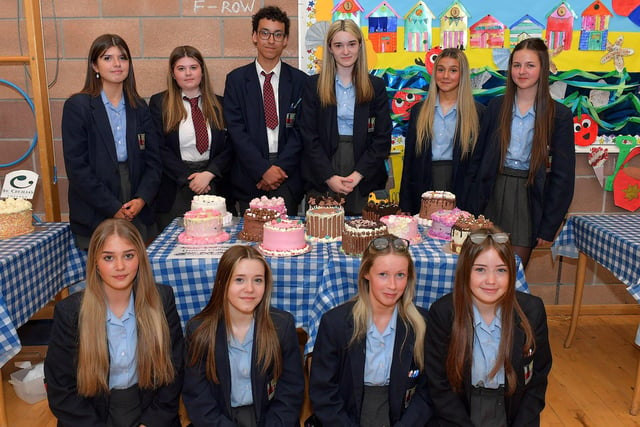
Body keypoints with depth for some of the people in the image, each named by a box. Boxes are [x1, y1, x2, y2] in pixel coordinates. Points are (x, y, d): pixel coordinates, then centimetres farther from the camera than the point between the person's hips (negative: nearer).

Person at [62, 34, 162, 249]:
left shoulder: (139, 108, 10)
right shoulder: (77, 106, -3)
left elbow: (153, 160, 7)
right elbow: (76, 167, -8)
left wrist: (142, 199, -8)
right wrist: (113, 208, -13)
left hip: (139, 214, 4)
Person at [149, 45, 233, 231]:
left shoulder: (218, 104, 10)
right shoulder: (159, 103, 5)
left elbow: (229, 147, 3)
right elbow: (159, 149, -3)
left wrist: (208, 174, -12)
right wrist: (188, 178, -11)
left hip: (214, 184, 2)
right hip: (174, 190, -1)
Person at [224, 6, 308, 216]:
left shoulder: (299, 80, 6)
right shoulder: (236, 79, 5)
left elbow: (300, 130, 0)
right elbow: (236, 130, -3)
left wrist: (279, 167, -11)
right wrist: (263, 169, -12)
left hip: (287, 175, 0)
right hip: (249, 176, 0)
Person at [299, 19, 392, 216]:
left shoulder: (376, 86, 6)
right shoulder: (313, 85, 4)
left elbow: (383, 138, 2)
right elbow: (309, 136, -1)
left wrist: (358, 175, -9)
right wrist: (329, 176, -10)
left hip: (365, 180, 1)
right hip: (322, 180, 0)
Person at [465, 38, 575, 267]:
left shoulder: (559, 115, -2)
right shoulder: (496, 106, 6)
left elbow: (562, 175, -1)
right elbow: (478, 157, 7)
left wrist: (549, 225, -4)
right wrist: (472, 206, 1)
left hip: (528, 198, -2)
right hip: (493, 193, 2)